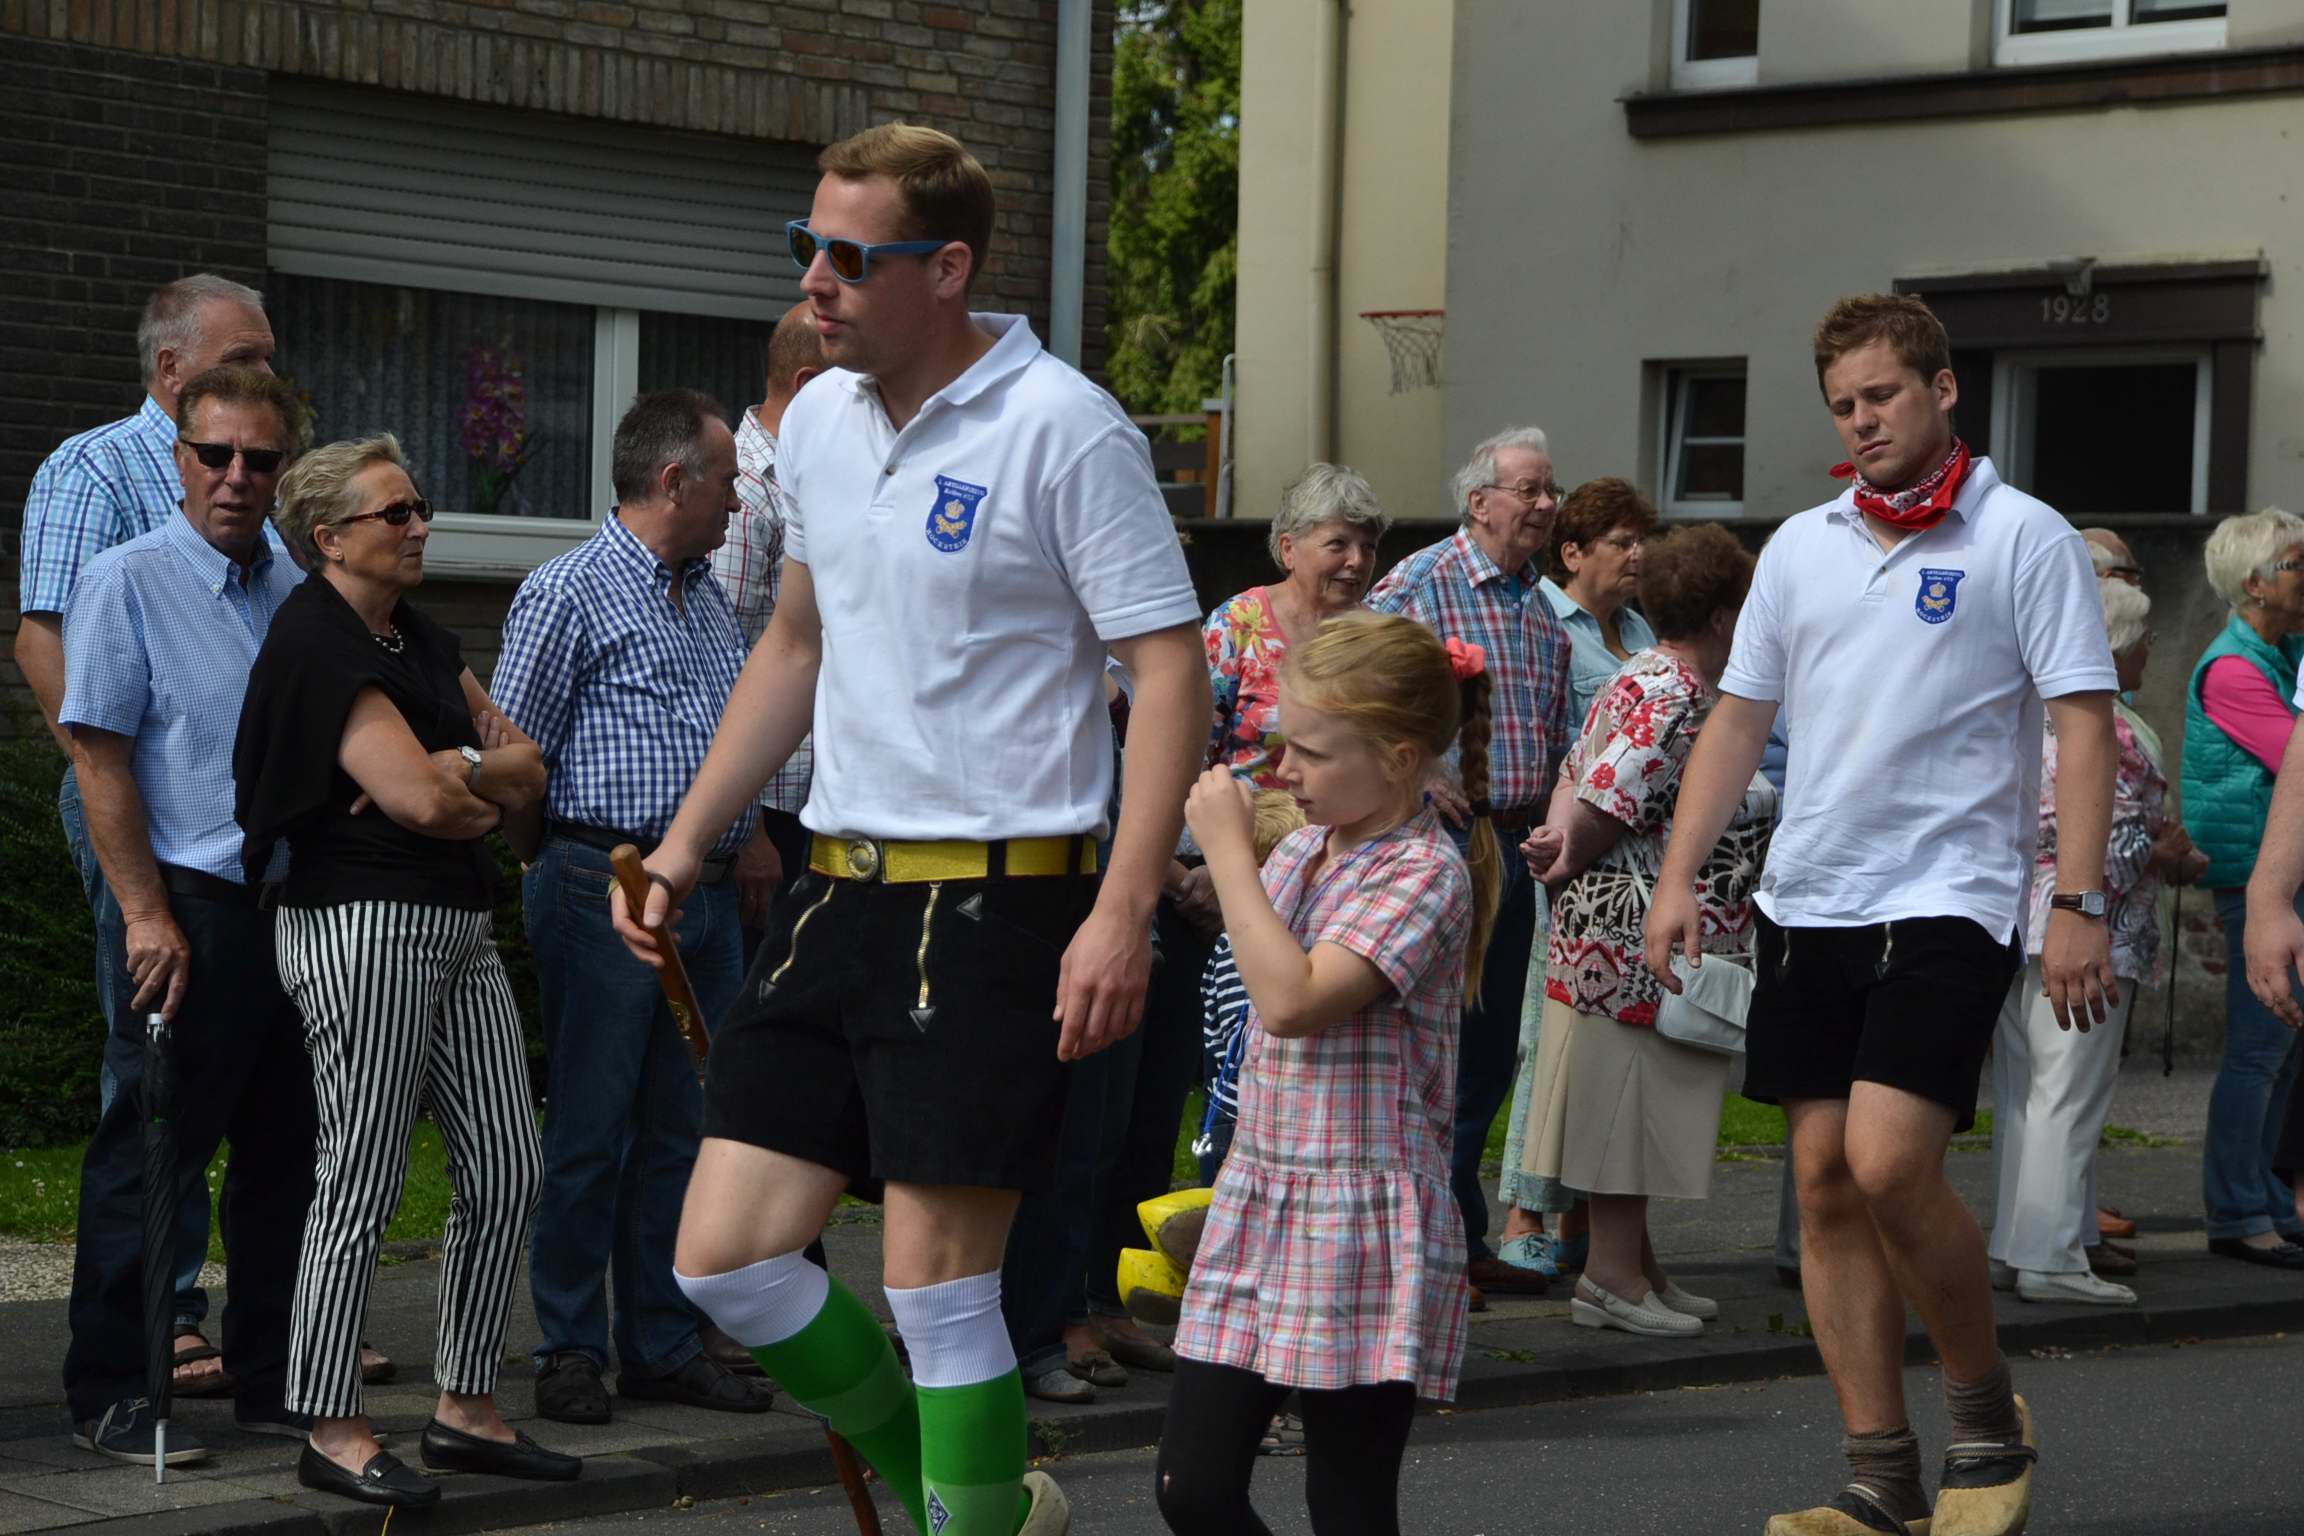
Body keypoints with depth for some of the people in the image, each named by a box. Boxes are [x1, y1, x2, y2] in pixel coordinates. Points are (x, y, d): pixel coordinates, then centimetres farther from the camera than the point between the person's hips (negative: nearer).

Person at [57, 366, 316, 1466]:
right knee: (149, 1157, -3)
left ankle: (271, 1379, 20)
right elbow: (100, 758, -9)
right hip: (189, 909, -6)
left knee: (286, 1151, 10)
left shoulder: (295, 593, 13)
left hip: (294, 910, 6)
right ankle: (109, 1395, 5)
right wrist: (147, 915, -14)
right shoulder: (129, 582, -5)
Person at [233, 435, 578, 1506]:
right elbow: (418, 796, -18)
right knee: (362, 1181, -6)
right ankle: (330, 1430, 1)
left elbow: (526, 774, 13)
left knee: (507, 1174, 7)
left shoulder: (423, 641, 18)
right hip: (365, 925, -9)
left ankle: (467, 1410, 16)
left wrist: (447, 770, -6)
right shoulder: (319, 644, -10)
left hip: (460, 927, 9)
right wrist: (485, 776, 2)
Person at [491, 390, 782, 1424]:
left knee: (683, 1132, 10)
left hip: (708, 897, 8)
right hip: (604, 890, -8)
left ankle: (664, 1347, 16)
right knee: (590, 1130, -2)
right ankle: (571, 1352, 6)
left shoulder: (709, 598, 19)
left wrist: (747, 837, 15)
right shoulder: (568, 592, -6)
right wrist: (556, 870, -4)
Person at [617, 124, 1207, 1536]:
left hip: (996, 900, -7)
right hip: (839, 891, 7)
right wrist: (685, 846, 21)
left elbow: (1172, 667, -13)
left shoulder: (1063, 429, -10)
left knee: (937, 1286, -6)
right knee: (727, 1259, 5)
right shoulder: (819, 419, 12)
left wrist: (1124, 910, -22)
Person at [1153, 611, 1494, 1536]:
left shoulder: (1424, 872, -14)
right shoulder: (1303, 850, 11)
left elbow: (1291, 1000, -24)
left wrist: (1229, 849, -17)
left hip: (1359, 1232, -8)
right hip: (1258, 1204, 8)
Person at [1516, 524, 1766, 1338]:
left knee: (1638, 1109, 14)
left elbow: (1578, 770, 12)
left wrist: (1560, 834, -5)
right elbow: (1610, 801, -22)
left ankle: (1631, 1265, 20)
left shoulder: (1652, 679, 16)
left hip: (1624, 930, 11)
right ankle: (1615, 1276, 0)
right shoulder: (1676, 697, -18)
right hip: (1643, 933, -11)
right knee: (1630, 1099, -5)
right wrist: (1570, 856, -6)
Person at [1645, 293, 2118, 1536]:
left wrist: (2077, 902, -13)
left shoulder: (2024, 538, -3)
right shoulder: (1800, 547, 13)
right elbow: (1739, 718, 17)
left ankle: (1987, 1409, 5)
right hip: (1807, 904, 6)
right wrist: (1679, 875, 8)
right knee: (1825, 1182, 3)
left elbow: (2085, 725, -6)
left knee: (1889, 1165, -18)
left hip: (1947, 898, -6)